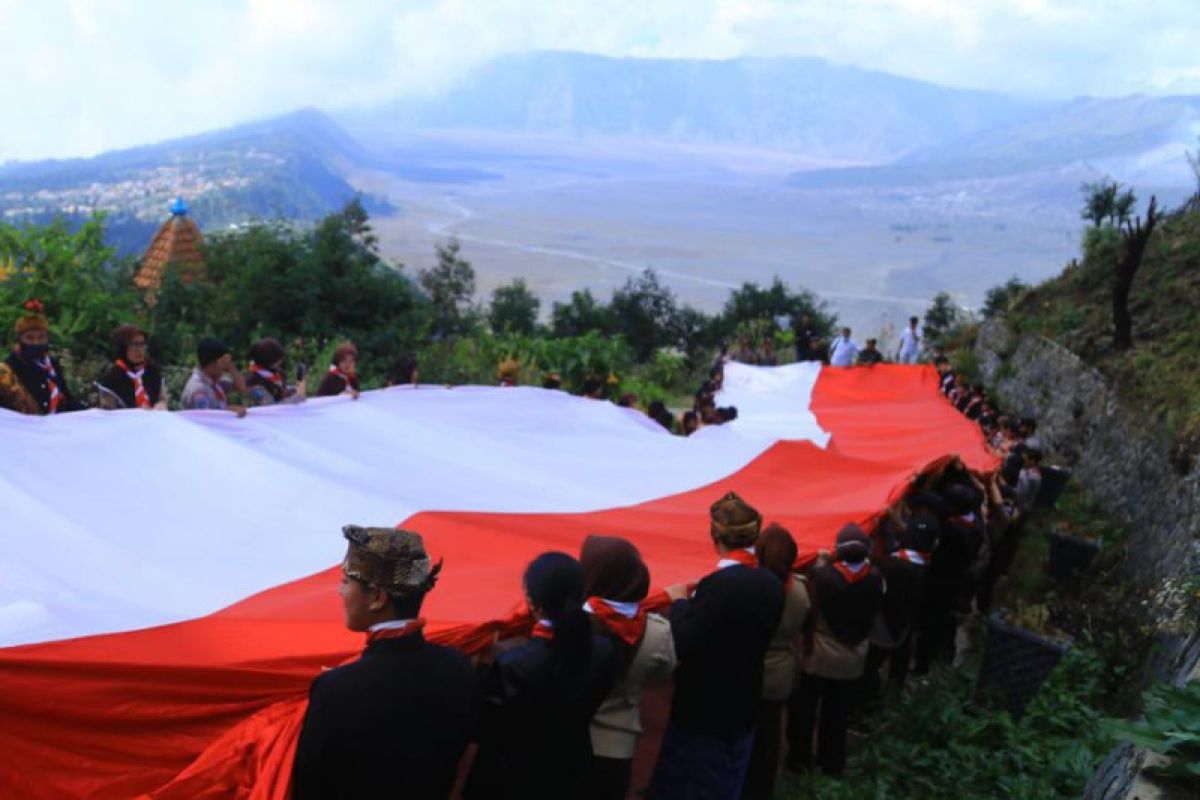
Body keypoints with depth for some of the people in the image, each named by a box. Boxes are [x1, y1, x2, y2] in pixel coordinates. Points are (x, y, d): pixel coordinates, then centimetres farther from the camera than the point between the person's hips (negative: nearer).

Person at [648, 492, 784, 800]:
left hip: (702, 711, -7)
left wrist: (680, 602, -12)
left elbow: (685, 648, -28)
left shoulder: (718, 584, -27)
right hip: (743, 708, 7)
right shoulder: (772, 584, -3)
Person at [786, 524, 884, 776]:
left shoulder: (820, 574, -27)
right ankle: (832, 763, 33)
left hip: (817, 656, -3)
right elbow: (873, 614, 2)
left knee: (804, 711, 18)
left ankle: (800, 758, 32)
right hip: (852, 659, 3)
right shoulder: (875, 578, -14)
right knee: (837, 715, 19)